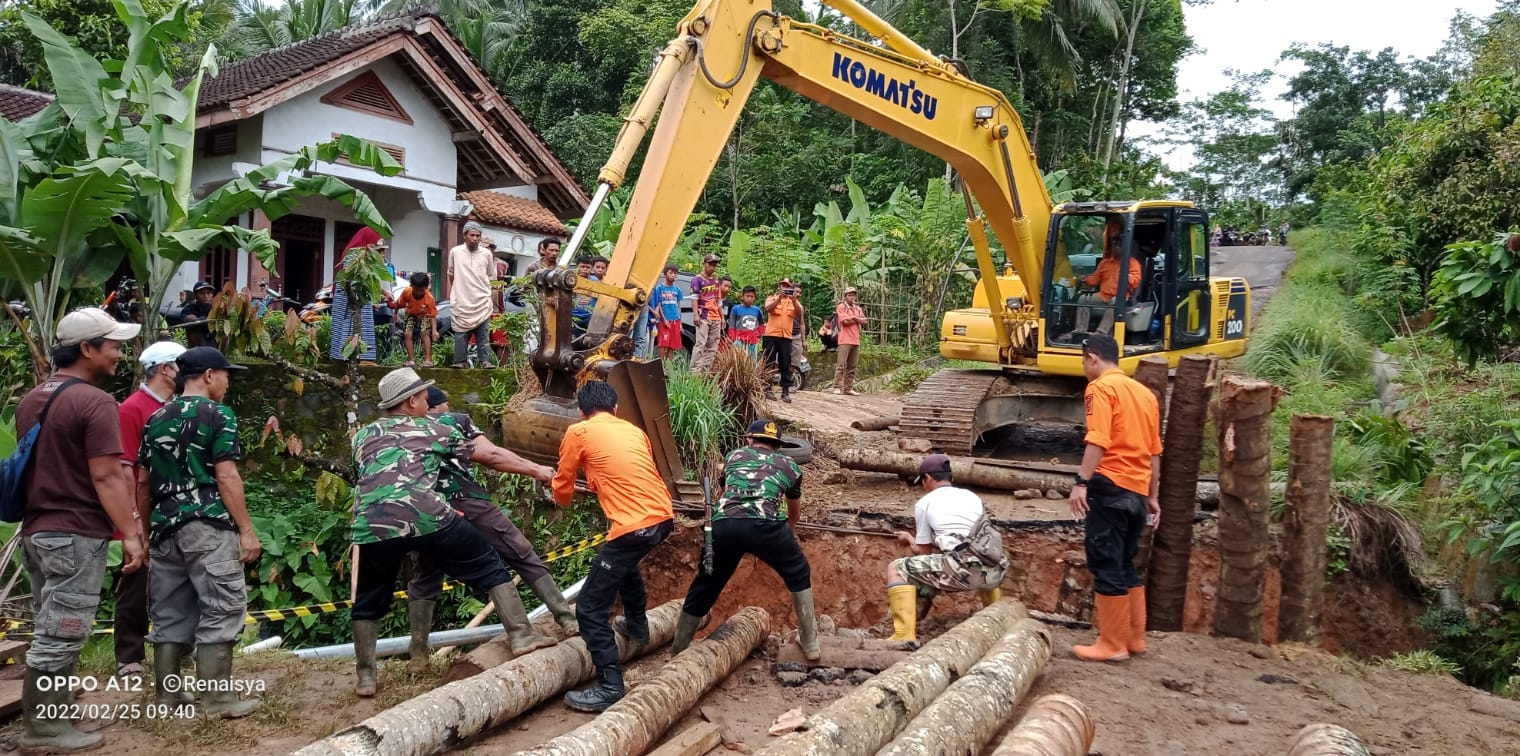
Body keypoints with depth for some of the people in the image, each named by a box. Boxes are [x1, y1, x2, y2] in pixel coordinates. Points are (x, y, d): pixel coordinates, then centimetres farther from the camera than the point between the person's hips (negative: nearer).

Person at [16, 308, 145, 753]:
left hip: (36, 529, 9)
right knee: (61, 634, -2)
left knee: (51, 628, 18)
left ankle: (52, 707, 27)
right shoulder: (94, 402, -16)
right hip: (75, 534, -9)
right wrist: (130, 534, -18)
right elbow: (105, 476, -20)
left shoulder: (31, 399, 12)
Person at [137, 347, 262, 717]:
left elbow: (143, 482, 15)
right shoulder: (218, 415, -5)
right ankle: (219, 699, -3)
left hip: (166, 528, 7)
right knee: (221, 609, -3)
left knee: (170, 614, 12)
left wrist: (145, 530, 22)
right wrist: (247, 530, -11)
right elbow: (225, 476, -12)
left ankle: (166, 697, 17)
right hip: (209, 526, -7)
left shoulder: (156, 419, 14)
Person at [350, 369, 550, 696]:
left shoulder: (362, 436, 27)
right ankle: (521, 635, 8)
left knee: (368, 604, 24)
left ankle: (365, 677, 23)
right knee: (490, 569, 13)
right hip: (427, 518, -3)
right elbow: (490, 454, 21)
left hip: (374, 527, 3)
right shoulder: (432, 428, 19)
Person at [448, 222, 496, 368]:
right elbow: (451, 274, 13)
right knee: (460, 332, 0)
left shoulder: (486, 253, 4)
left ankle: (484, 360, 0)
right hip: (461, 300, -1)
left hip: (482, 300, 1)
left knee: (483, 333, -1)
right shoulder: (455, 252, 2)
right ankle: (460, 361, 3)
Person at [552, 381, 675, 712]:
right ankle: (637, 625, 53)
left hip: (635, 526, -7)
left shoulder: (578, 432, 3)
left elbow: (562, 489, 13)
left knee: (590, 608, 1)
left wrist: (564, 499, 37)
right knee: (623, 562, 39)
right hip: (663, 517, 7)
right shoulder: (635, 430, 19)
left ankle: (609, 688, -2)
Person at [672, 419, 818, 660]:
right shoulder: (789, 465, 31)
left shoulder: (734, 456, 32)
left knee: (705, 586, 22)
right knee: (799, 575, 26)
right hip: (765, 525, -1)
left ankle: (677, 652, 33)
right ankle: (810, 643, 30)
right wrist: (791, 530, 74)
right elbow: (795, 510, 51)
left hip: (724, 525, 2)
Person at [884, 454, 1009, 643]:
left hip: (963, 570, -6)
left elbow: (923, 552, 16)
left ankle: (905, 634, -8)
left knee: (896, 568, 7)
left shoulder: (924, 503, 10)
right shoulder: (972, 496, 25)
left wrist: (909, 538, 37)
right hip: (995, 572, 6)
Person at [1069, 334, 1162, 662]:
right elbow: (1154, 452, 20)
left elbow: (1098, 441, -20)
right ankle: (1134, 637, 23)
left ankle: (1112, 644, 2)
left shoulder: (1101, 388, -6)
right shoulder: (1144, 392, 17)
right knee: (1125, 565, 17)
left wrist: (1081, 482, -23)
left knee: (1106, 566, -2)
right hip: (1138, 492, 8)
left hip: (1110, 487, -8)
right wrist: (1151, 495, 25)